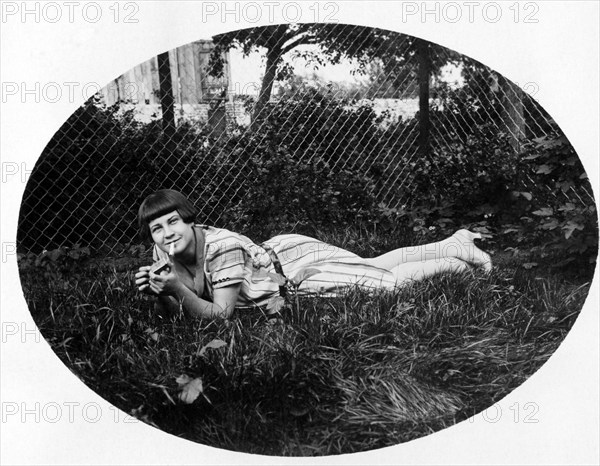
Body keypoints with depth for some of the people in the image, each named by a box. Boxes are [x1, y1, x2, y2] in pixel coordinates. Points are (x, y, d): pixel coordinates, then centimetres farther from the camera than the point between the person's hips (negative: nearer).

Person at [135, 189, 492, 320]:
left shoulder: (221, 245, -34)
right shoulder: (164, 254, -12)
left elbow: (220, 313, -32)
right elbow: (173, 312, -6)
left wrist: (177, 287, -41)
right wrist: (157, 291, -26)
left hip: (295, 259, -7)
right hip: (276, 254, 7)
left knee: (388, 280, -1)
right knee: (376, 266, 20)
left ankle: (458, 256, 25)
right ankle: (456, 243, 38)